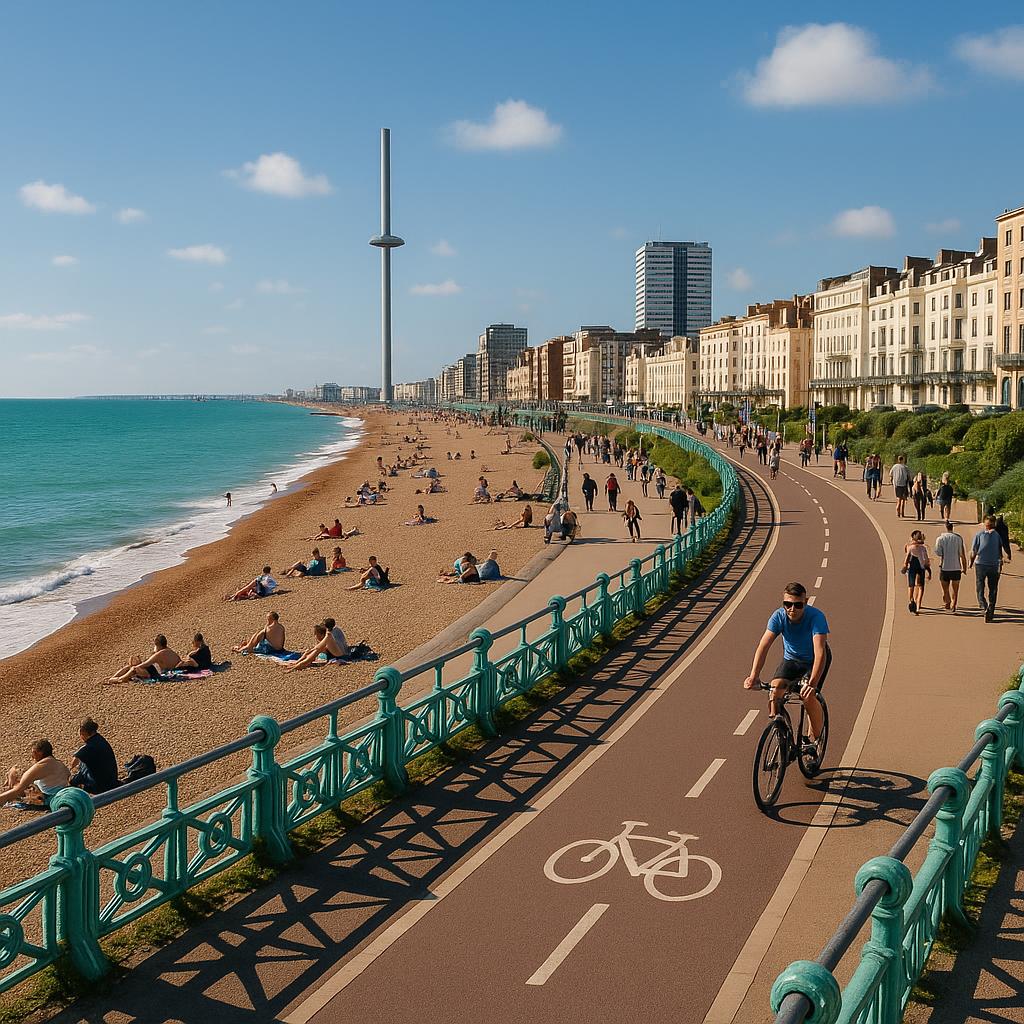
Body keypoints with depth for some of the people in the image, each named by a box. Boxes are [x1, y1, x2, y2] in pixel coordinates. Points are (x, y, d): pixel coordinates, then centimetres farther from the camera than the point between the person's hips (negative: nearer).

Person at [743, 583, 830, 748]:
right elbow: (763, 646, -32)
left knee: (809, 697, -24)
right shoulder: (779, 616, -24)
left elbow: (820, 652, -42)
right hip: (791, 658, 3)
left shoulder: (816, 617, -33)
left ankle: (815, 740, -1)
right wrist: (754, 676, -47)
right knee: (775, 691, -20)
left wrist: (812, 683, -55)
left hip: (814, 660, -3)